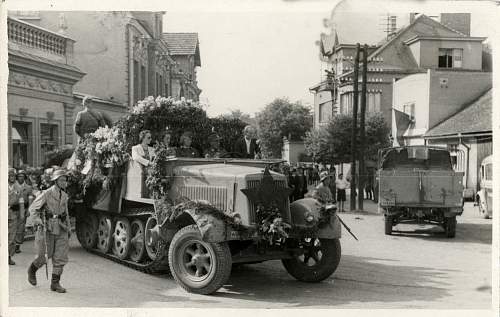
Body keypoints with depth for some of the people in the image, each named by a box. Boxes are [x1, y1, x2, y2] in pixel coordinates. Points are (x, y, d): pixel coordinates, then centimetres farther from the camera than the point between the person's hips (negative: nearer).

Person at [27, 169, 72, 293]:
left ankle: (55, 283, 8)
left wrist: (68, 228, 21)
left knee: (61, 257, -1)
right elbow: (33, 208, -7)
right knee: (44, 256, 3)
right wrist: (37, 221, -21)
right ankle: (32, 270, 34)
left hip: (61, 229, 5)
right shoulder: (47, 194, -9)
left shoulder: (64, 195, 10)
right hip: (47, 228, -5)